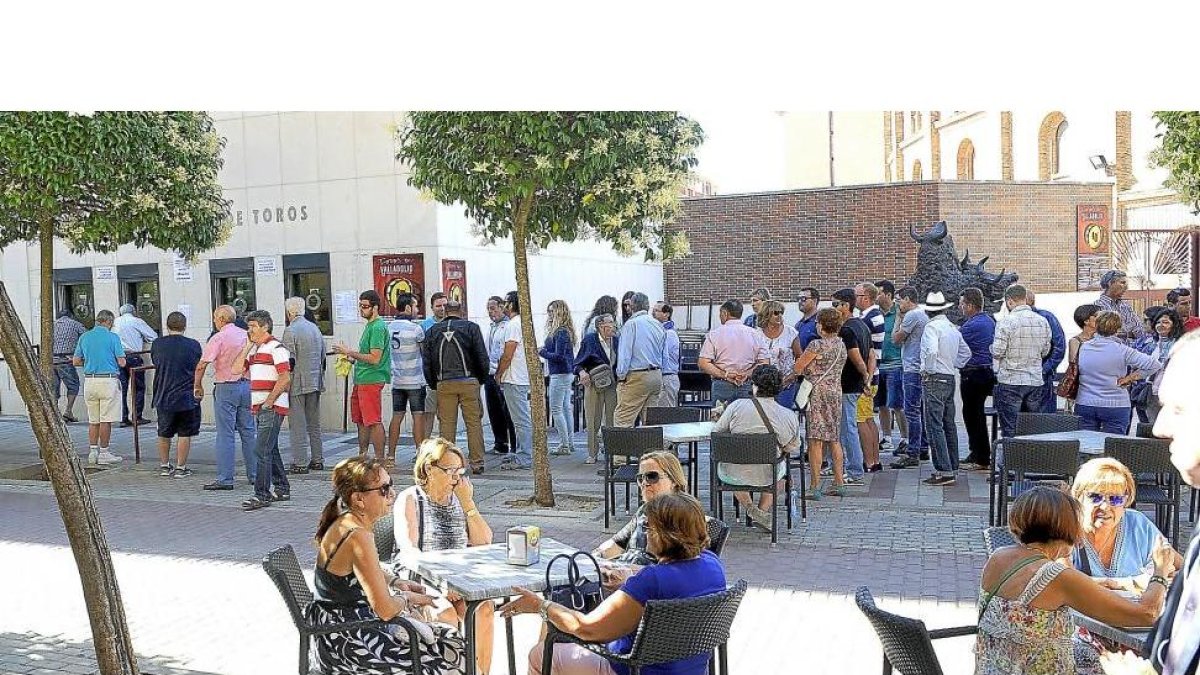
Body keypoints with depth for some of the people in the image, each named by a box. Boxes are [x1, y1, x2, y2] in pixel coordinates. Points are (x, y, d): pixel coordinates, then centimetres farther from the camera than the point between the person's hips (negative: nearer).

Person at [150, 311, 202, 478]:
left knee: (164, 434, 17)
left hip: (163, 397, 3)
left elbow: (155, 364, 13)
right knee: (185, 434, 6)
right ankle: (180, 468, 7)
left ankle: (164, 466, 26)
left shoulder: (157, 344, -2)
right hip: (187, 397, -2)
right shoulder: (194, 345, -8)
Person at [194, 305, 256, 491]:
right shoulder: (246, 335, 7)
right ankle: (254, 474, 16)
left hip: (226, 387, -6)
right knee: (248, 432, 12)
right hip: (246, 384, 6)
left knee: (225, 435, -3)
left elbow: (202, 364, -16)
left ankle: (225, 479, -2)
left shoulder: (218, 338, -12)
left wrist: (197, 385, -3)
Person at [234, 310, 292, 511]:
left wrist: (269, 401, -16)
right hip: (258, 408, 9)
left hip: (272, 408, -9)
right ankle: (282, 489, 23)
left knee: (261, 450, -11)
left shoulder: (276, 348, -10)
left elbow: (285, 379, -17)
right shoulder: (254, 350, 17)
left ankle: (262, 495, -8)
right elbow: (237, 369, 8)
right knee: (270, 450, 14)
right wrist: (247, 347, 4)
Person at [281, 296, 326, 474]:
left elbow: (289, 361, -17)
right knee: (314, 423, 14)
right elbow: (323, 356, 15)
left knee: (298, 425, -3)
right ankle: (317, 460, 18)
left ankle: (301, 463, -3)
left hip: (298, 384, -8)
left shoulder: (290, 331, -13)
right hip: (316, 383, 8)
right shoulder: (315, 328, 11)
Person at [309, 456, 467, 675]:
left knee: (447, 635, 18)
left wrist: (395, 582, 11)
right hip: (347, 640, -10)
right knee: (454, 653, -6)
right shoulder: (358, 536, -27)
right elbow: (385, 609, -27)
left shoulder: (345, 522, 3)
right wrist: (407, 598, -7)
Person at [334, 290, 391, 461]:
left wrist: (350, 353, -15)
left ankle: (380, 458, -5)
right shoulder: (369, 325, 18)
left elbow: (375, 358, -21)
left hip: (371, 380, -10)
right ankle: (362, 455, 23)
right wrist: (352, 359, 12)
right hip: (361, 380, 11)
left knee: (373, 421, -8)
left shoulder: (377, 327, -14)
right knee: (361, 420, 15)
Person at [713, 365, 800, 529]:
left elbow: (716, 431, -5)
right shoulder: (790, 417, -11)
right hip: (766, 477, 1)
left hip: (734, 475, -1)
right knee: (781, 466, 37)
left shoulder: (737, 406, -15)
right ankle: (763, 510, 26)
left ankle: (749, 508, 18)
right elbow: (793, 448, 2)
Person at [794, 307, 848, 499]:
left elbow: (798, 368, -8)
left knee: (815, 440, -5)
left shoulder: (817, 345, -13)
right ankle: (839, 483, 17)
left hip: (817, 393, -8)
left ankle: (815, 486, -5)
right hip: (836, 393, 8)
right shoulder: (841, 344, 10)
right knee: (834, 439, 14)